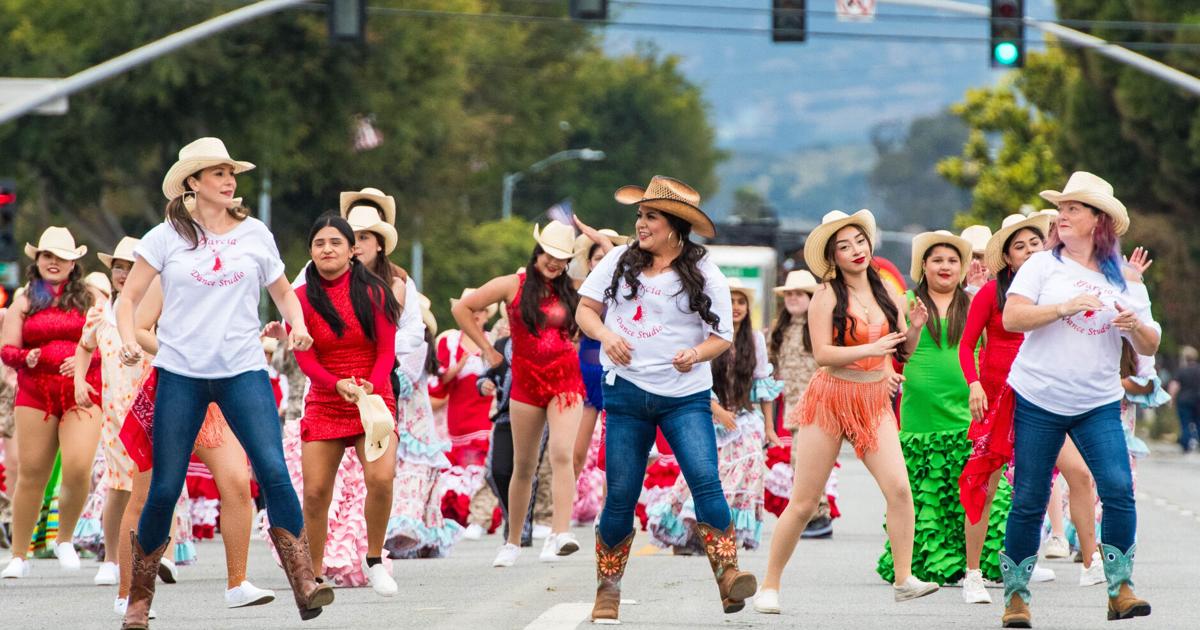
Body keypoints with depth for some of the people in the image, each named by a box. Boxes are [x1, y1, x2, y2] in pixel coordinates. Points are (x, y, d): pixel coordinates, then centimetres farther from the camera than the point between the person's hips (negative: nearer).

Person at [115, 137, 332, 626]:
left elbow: (283, 293, 21)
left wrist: (297, 325, 1)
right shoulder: (167, 237, 3)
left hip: (243, 370, 1)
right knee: (164, 489, -1)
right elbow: (128, 299, 5)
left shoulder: (254, 234, 8)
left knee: (274, 471, -18)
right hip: (180, 373, -1)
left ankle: (304, 584, -20)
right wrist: (128, 341, -14)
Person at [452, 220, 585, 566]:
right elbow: (462, 308, 3)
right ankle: (513, 541, 22)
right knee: (524, 466, 7)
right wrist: (486, 349, 3)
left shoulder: (570, 291, 8)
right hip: (526, 382, 0)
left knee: (562, 453, -21)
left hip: (565, 379, 0)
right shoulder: (513, 286, 0)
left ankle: (560, 534, -31)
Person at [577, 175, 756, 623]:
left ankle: (728, 575, -24)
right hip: (626, 391, 2)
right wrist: (605, 335, -13)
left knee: (705, 480, -20)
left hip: (686, 396, -2)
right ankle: (607, 589, 15)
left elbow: (722, 336, 1)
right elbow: (586, 309, 9)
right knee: (620, 494, 2)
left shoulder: (704, 275, -1)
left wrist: (696, 354, -21)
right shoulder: (620, 262, 6)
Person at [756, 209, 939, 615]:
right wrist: (870, 350, -27)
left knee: (899, 488, -15)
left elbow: (903, 352, 13)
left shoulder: (884, 291, 6)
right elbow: (822, 353, -16)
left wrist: (915, 328, -7)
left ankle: (904, 580, -11)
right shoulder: (827, 295, -7)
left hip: (874, 403, 4)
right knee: (804, 502, 0)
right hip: (831, 398, -4)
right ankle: (770, 586, 11)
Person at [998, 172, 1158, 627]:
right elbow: (1011, 319, -10)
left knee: (1119, 489, -15)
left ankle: (1120, 589, -9)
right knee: (1029, 501, 0)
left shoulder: (1123, 278, 7)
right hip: (1038, 401, -1)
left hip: (1098, 405, 1)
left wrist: (1136, 326, -15)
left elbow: (1149, 347, 8)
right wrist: (1065, 307, -21)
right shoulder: (1042, 265, 2)